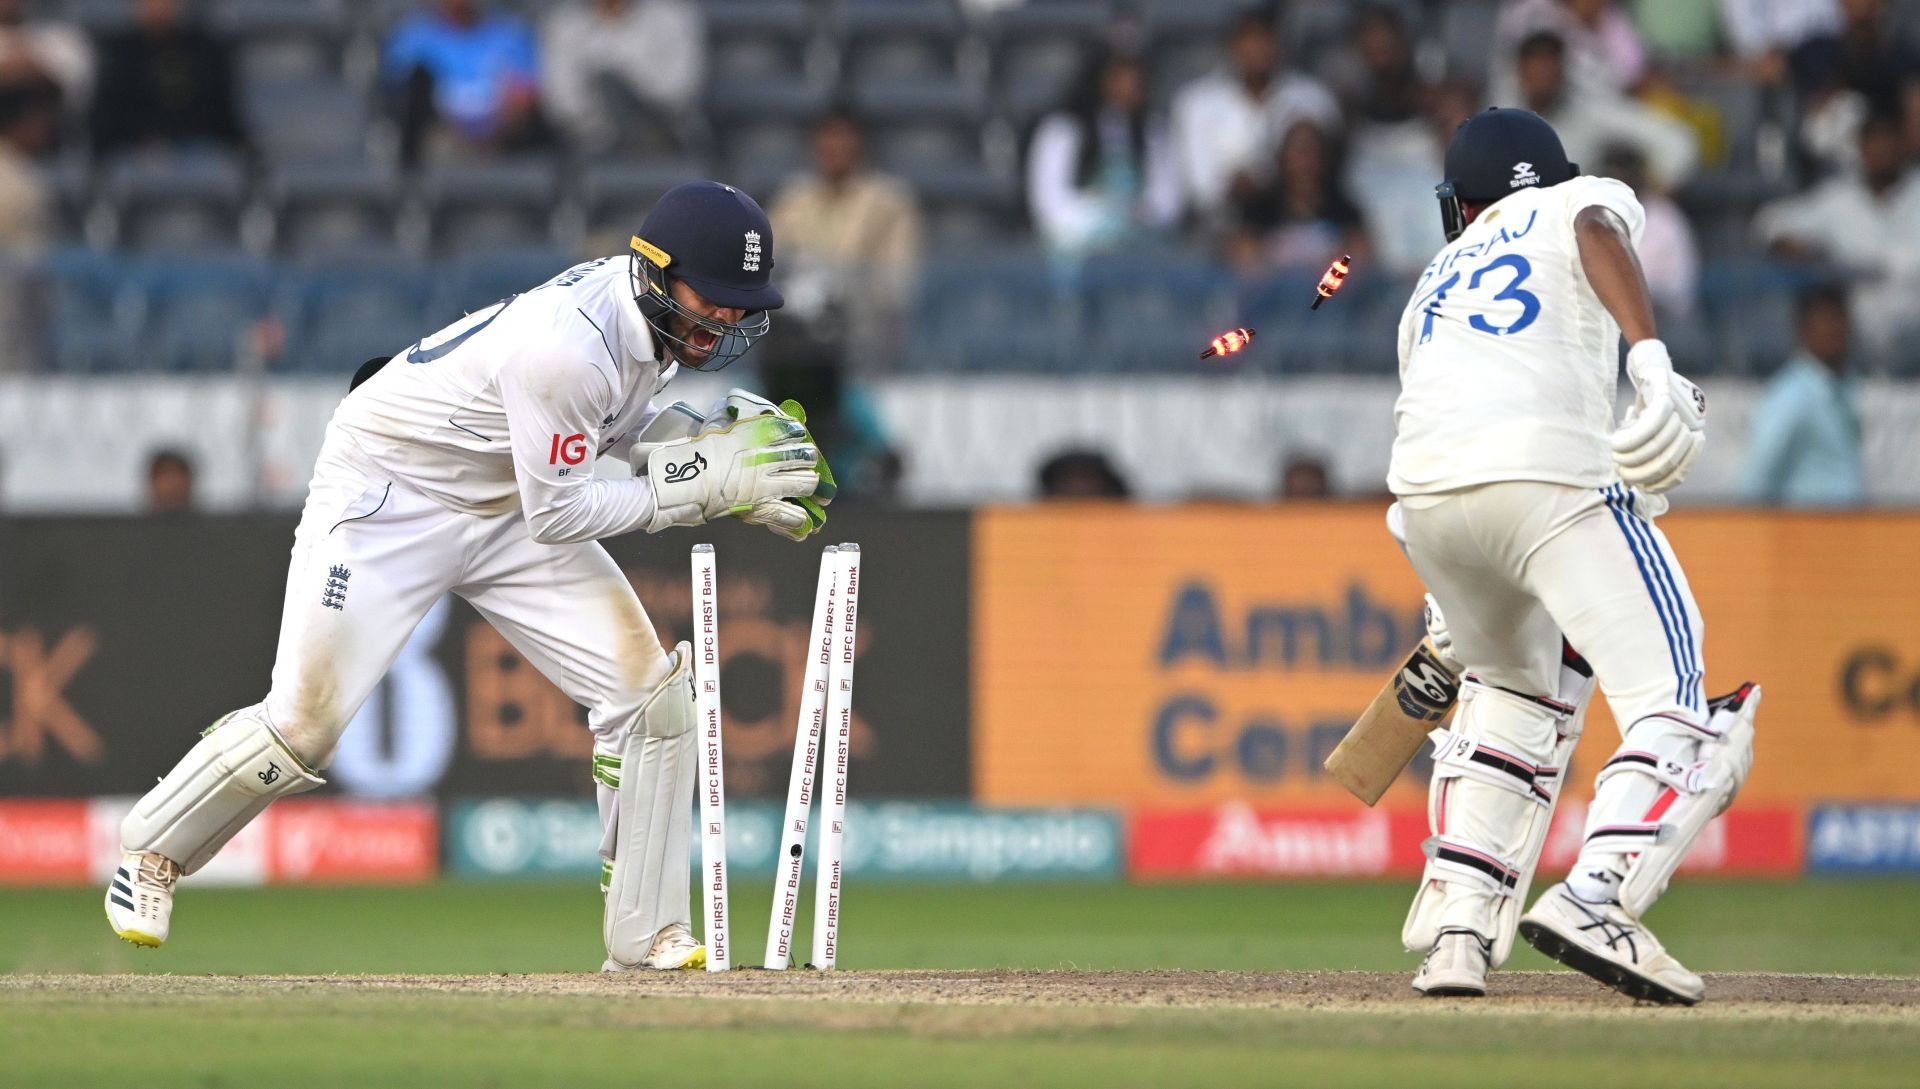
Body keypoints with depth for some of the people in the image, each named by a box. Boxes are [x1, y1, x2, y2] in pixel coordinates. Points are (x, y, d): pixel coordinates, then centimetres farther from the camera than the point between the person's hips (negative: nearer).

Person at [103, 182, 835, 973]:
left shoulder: (651, 311, -8)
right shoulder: (568, 342, -34)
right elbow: (557, 516, -27)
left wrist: (724, 443, -7)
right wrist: (699, 484, -25)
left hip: (503, 510, 8)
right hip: (385, 496, -8)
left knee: (650, 693, -6)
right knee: (303, 725, -9)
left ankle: (644, 937, 2)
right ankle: (153, 850, 19)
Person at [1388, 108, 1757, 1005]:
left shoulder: (1436, 282, 36)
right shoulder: (1583, 201, 24)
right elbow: (1599, 233, -2)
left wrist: (1451, 613, 50)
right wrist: (1651, 358, -18)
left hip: (1425, 492, 5)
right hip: (1552, 474, -5)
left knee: (1517, 688, 28)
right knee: (1679, 713, -5)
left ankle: (1456, 927, 14)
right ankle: (1595, 899, -29)